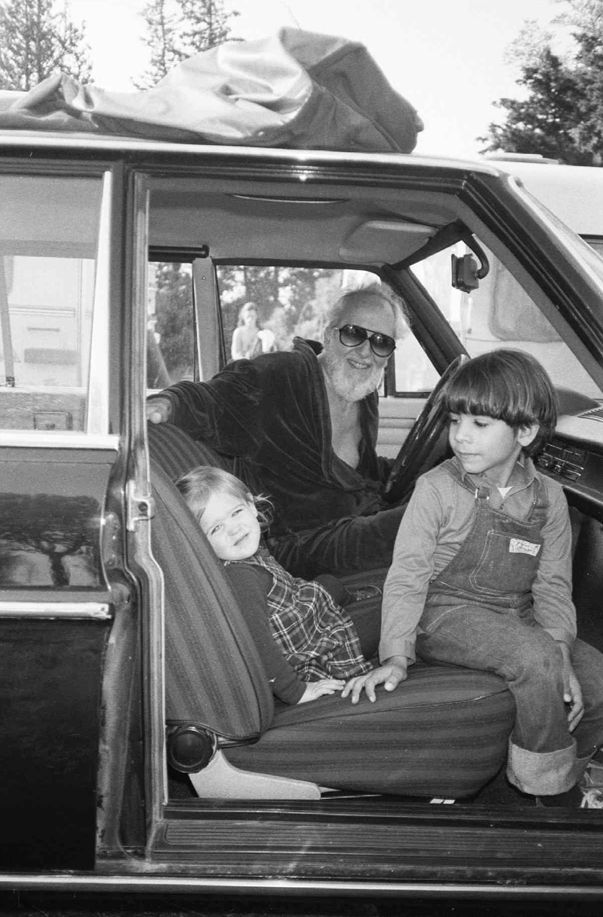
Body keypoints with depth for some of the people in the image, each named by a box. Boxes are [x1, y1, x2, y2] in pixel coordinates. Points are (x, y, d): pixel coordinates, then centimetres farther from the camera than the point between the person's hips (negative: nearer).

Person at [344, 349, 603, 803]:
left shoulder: (548, 497, 2)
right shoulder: (437, 489, -10)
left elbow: (552, 587, 3)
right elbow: (407, 576, -10)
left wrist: (561, 655, -12)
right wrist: (396, 656, -20)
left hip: (517, 617, 5)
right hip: (446, 615, -5)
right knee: (534, 657, -31)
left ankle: (564, 782, 16)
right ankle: (539, 783, -10)